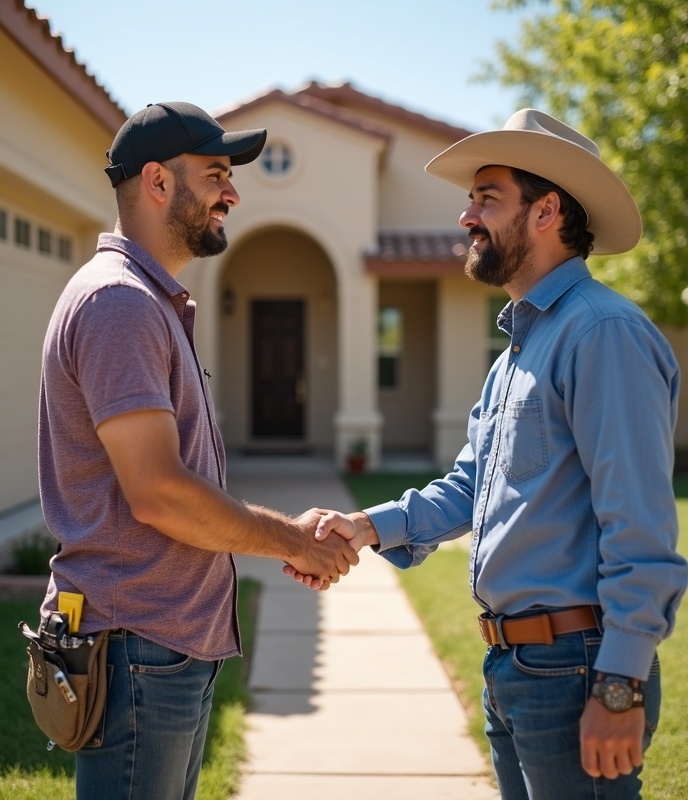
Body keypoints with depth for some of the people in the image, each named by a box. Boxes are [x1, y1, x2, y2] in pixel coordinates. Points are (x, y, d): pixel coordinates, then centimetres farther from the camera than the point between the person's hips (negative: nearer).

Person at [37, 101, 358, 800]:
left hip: (179, 640, 10)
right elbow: (156, 493, -23)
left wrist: (289, 537, 6)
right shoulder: (118, 301, -16)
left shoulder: (159, 303, 18)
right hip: (139, 644, -10)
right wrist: (290, 540, -10)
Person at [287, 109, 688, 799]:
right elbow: (469, 488, 17)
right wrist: (370, 526, 2)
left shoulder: (603, 331, -16)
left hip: (572, 666, -9)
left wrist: (620, 688, -22)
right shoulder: (520, 347, 16)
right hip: (512, 667, 9)